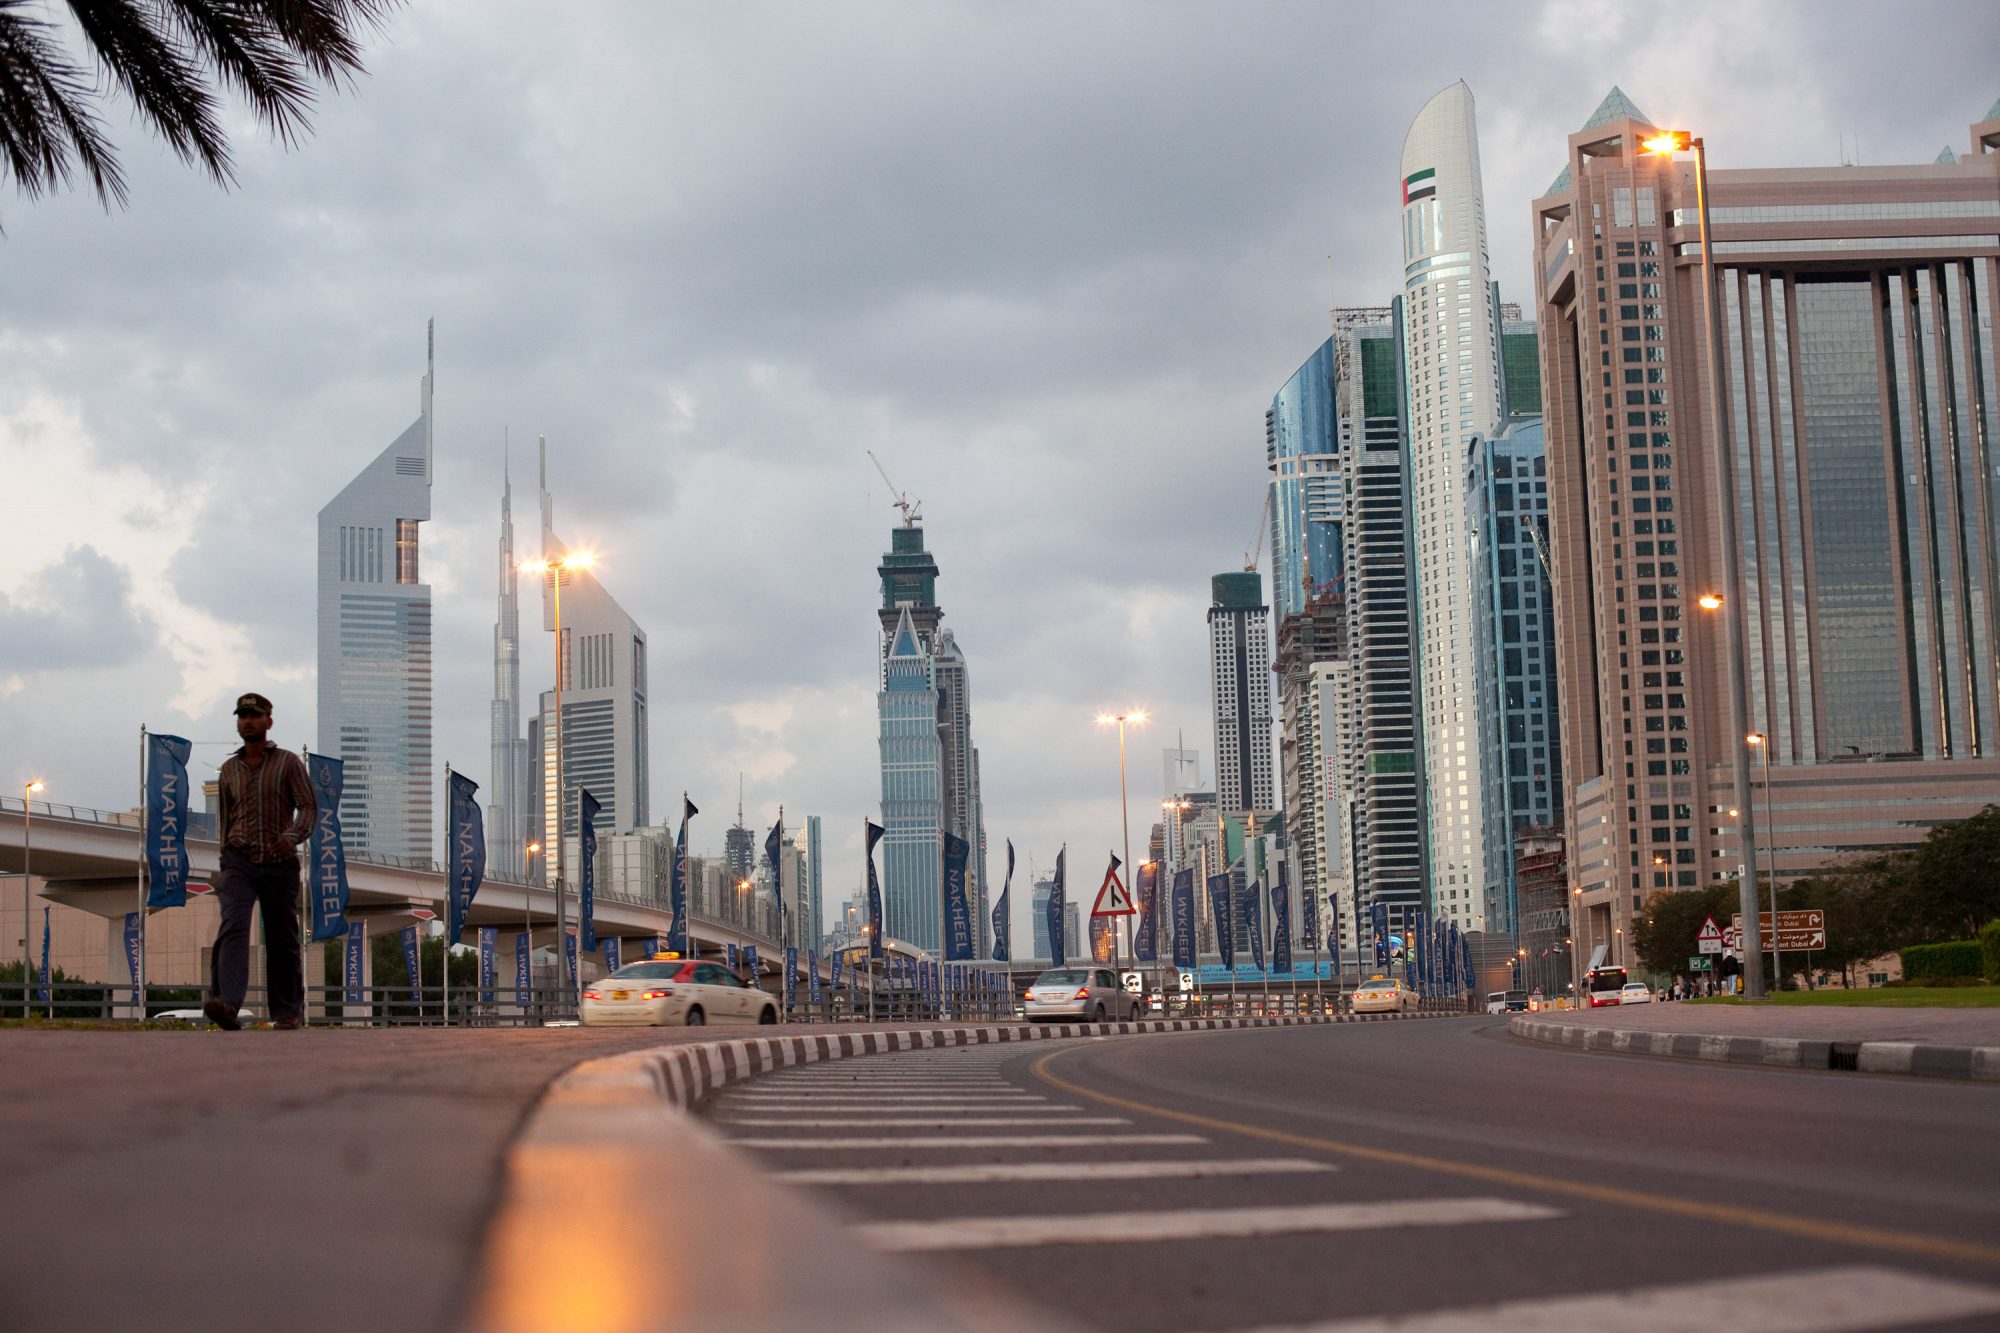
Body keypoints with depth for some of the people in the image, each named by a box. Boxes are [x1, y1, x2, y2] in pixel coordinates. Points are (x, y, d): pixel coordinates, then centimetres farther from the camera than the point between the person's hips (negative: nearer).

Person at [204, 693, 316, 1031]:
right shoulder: (229, 769, 14)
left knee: (282, 939, 5)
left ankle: (288, 1012, 17)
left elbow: (308, 806, -5)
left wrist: (293, 835, -24)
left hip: (280, 863, -1)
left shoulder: (288, 762, 4)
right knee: (233, 927, -20)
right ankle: (226, 1004, -36)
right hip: (239, 862, 1)